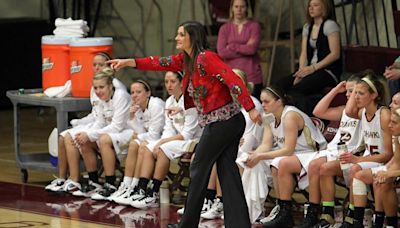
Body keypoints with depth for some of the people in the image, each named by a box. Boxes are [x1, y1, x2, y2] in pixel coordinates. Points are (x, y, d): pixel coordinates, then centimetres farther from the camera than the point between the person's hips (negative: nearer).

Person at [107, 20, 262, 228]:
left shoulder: (206, 58, -15)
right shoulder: (187, 60, 13)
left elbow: (233, 80, -22)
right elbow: (161, 63, 14)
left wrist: (251, 109, -29)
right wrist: (129, 62, 7)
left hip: (222, 122, -9)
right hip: (230, 122, 9)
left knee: (199, 170, 3)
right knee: (227, 171, 6)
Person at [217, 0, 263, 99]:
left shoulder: (254, 26, 5)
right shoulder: (225, 28, 9)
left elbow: (253, 48, -10)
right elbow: (221, 52, -5)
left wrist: (232, 47, -3)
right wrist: (245, 49, -5)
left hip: (252, 77, -1)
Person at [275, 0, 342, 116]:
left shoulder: (330, 25, -6)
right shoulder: (307, 27, 18)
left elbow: (335, 54, -12)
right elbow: (304, 54, 12)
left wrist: (313, 68, -17)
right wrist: (301, 71, -8)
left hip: (329, 71, -8)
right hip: (311, 70, 8)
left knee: (296, 89, -30)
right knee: (280, 86, -15)